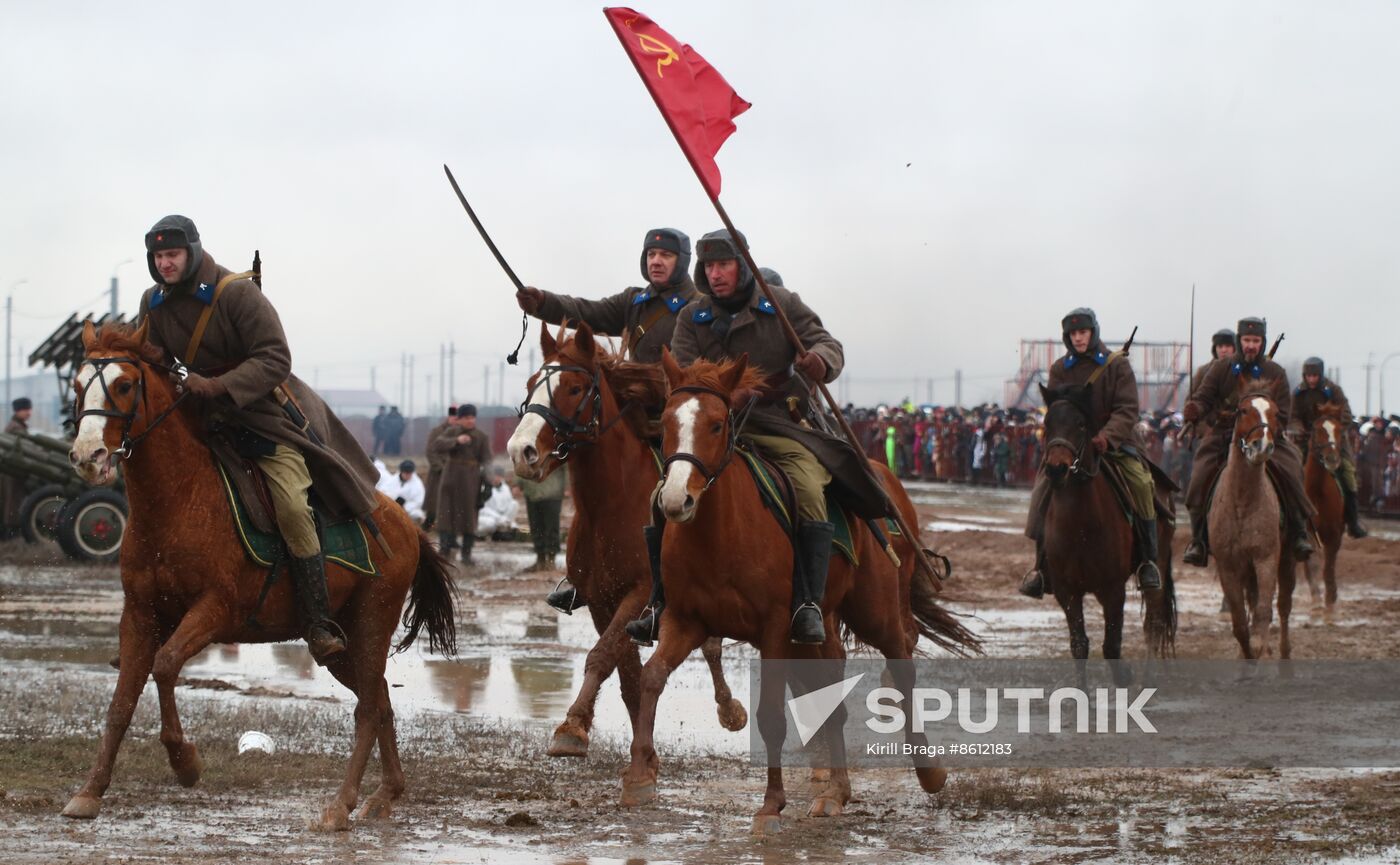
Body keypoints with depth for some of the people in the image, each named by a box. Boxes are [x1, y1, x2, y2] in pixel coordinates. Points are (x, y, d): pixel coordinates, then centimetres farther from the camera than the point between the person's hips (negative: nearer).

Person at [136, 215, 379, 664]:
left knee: (292, 505, -21)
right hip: (204, 417, 7)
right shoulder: (154, 304, 1)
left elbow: (274, 360, -21)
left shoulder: (238, 293, -17)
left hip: (263, 413, -6)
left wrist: (217, 386, -33)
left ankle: (319, 626, -20)